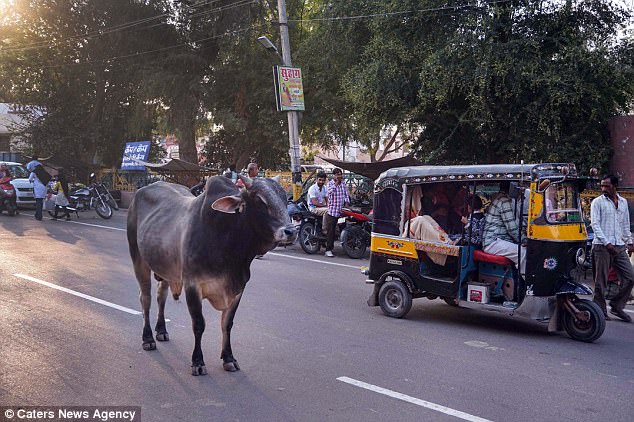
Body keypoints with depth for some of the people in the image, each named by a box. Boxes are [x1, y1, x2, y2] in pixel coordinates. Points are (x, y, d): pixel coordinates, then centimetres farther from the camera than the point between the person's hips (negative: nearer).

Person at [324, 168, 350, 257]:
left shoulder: (343, 184, 12)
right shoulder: (330, 183, -3)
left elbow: (346, 195, 16)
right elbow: (329, 191, -24)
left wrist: (347, 203, 2)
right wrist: (336, 183, -21)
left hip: (341, 212, 5)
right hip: (332, 211, -5)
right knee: (330, 231, -5)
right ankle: (328, 250, -2)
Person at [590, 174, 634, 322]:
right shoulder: (597, 202, -1)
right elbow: (595, 224, -9)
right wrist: (607, 243, -16)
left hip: (619, 247, 5)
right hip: (602, 246, -5)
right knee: (601, 281, -2)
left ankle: (617, 306, 14)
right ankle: (600, 311, 9)